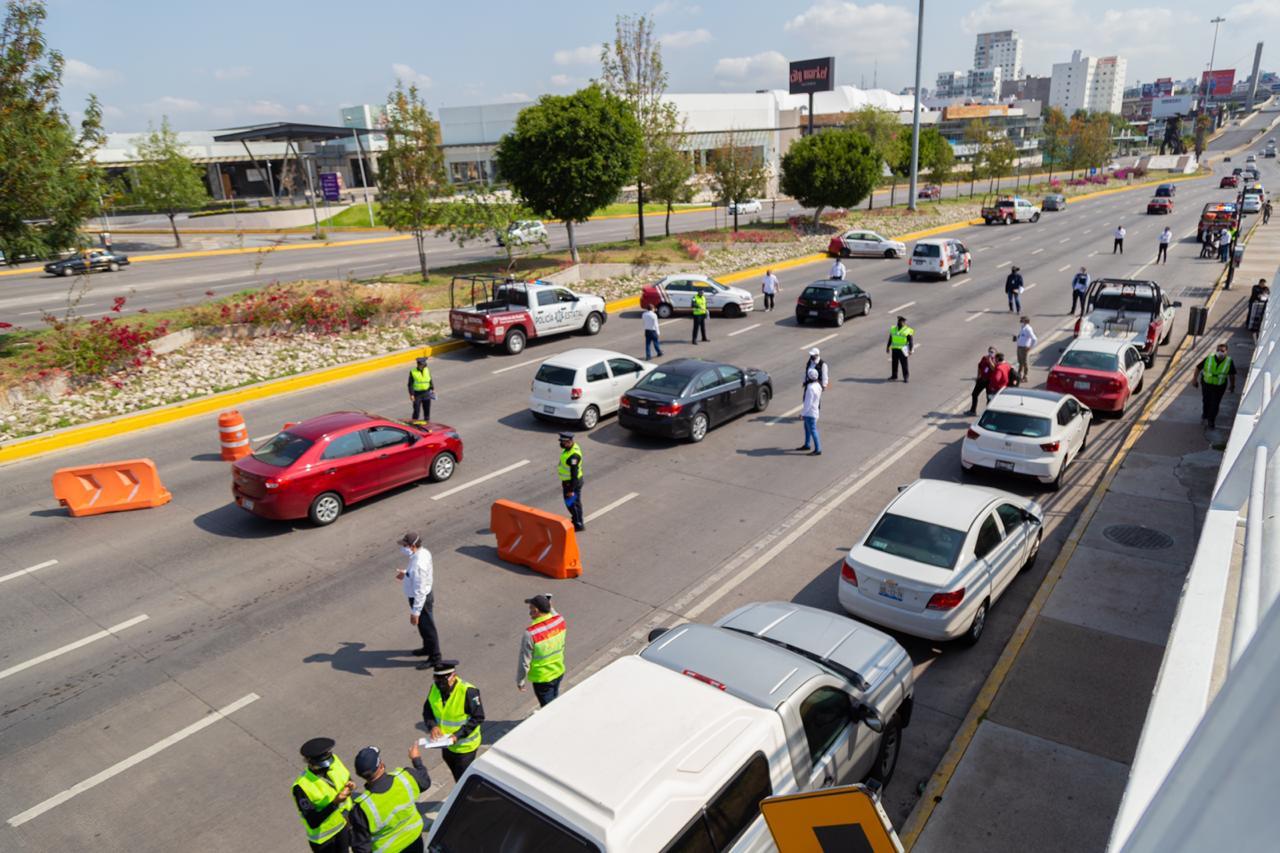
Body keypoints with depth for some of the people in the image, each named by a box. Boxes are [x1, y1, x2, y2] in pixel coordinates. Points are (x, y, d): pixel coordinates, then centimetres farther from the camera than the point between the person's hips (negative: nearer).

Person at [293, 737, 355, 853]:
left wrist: (350, 786, -24)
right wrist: (334, 803, -42)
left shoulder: (333, 761, -21)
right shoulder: (302, 787, -35)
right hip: (322, 833, -5)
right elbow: (313, 823, -31)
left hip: (342, 822, 5)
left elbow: (346, 778, -2)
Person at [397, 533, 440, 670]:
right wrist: (406, 574, 9)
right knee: (424, 626, 28)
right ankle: (427, 648, 48)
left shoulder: (418, 565, -36)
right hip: (426, 594, 9)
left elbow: (419, 592, -31)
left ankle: (434, 657, 26)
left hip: (422, 599, -9)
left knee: (427, 627, 9)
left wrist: (415, 612, -25)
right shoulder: (424, 552, -8)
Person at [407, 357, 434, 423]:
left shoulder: (427, 370, 2)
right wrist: (411, 394, -14)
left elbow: (430, 380, 13)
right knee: (416, 409, -2)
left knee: (427, 408, 9)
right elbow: (410, 384, -10)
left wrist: (432, 389, 5)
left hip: (426, 393, 4)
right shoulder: (413, 372, -11)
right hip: (417, 394, -4)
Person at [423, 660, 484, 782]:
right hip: (447, 744, 6)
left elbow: (478, 717, -22)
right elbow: (427, 710, 0)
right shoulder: (435, 688, -10)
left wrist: (458, 735, -28)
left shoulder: (468, 691, -28)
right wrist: (432, 726, -20)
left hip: (464, 746, -6)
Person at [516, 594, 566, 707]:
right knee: (554, 701, 29)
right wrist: (550, 607, 14)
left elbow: (524, 662, -20)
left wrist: (520, 681, -7)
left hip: (542, 678, -6)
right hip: (558, 672, 6)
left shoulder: (530, 633, -31)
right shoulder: (560, 620, -16)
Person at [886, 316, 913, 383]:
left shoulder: (908, 331, -7)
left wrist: (910, 350, -15)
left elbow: (911, 341, -8)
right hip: (894, 349, 5)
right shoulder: (893, 329, 9)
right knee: (894, 363, 9)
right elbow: (890, 339, 17)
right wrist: (888, 347, 16)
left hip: (902, 350, -5)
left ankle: (906, 377, 10)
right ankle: (894, 376, 17)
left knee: (904, 364, 0)